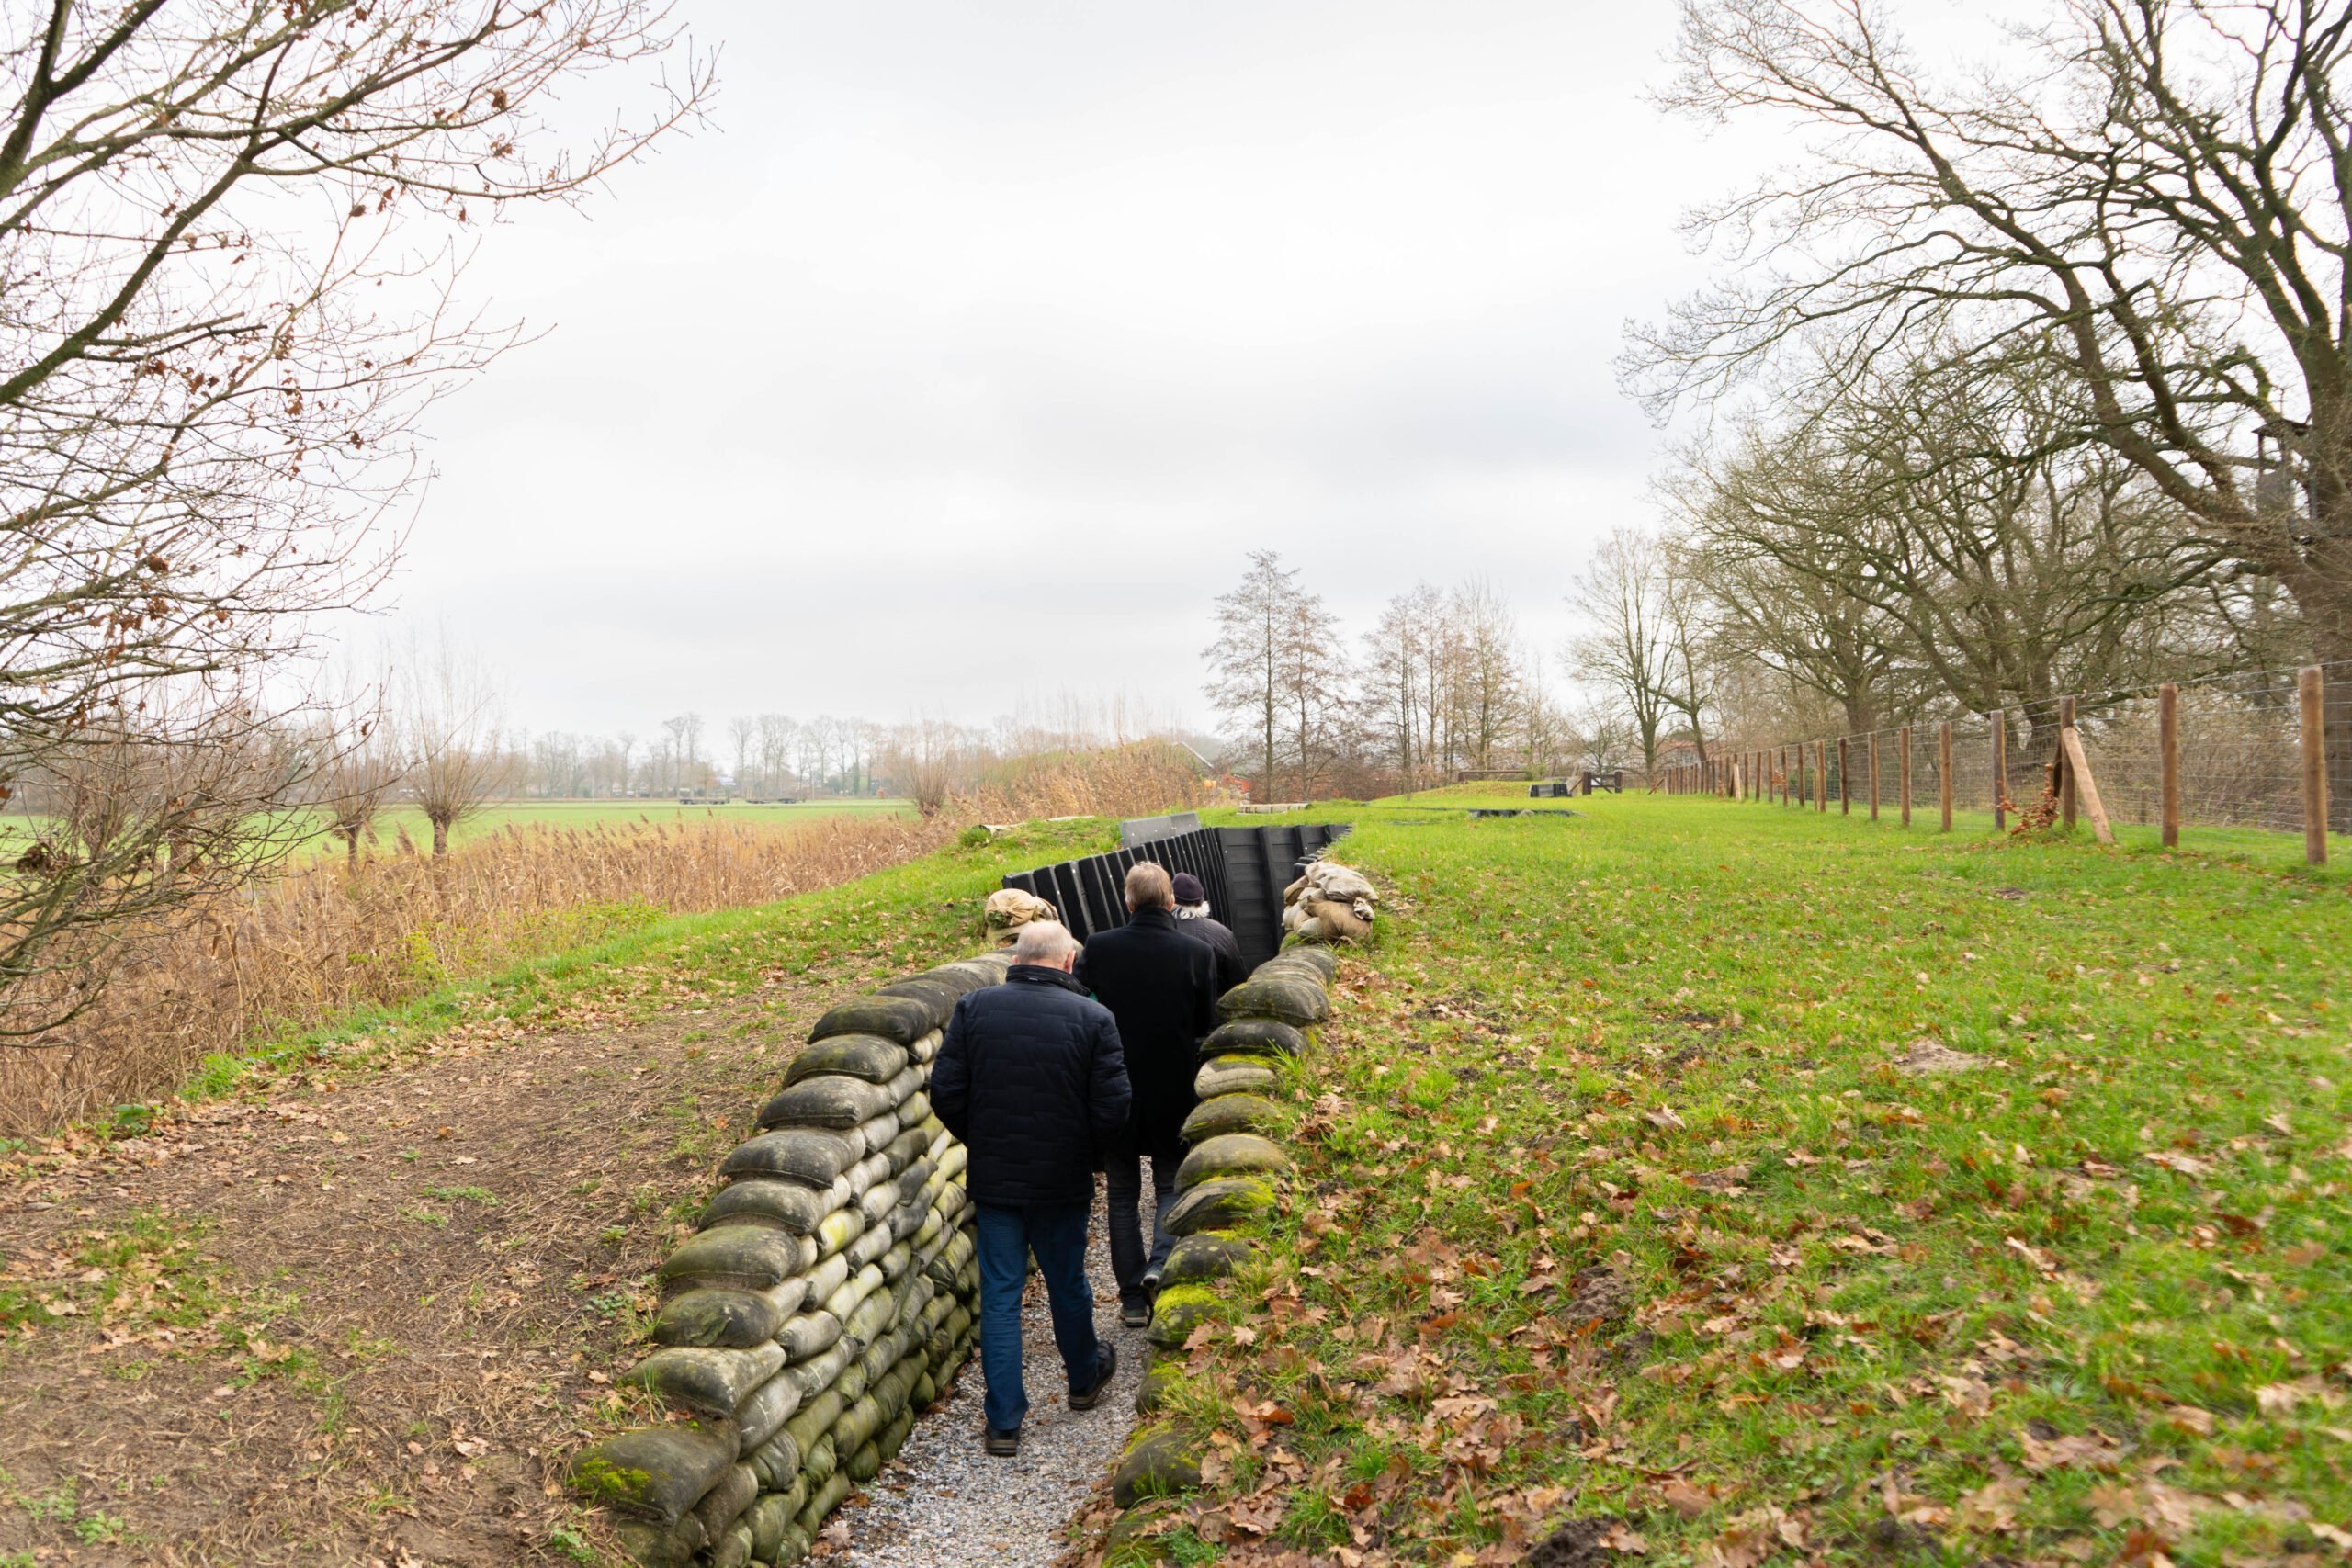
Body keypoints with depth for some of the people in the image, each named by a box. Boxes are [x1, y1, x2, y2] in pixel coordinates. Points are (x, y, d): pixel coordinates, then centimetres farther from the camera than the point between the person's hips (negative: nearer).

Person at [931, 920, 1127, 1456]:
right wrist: (1083, 1151, 7)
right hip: (1063, 1182, -1)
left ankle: (1004, 1422, 12)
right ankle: (1084, 1378, 42)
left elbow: (945, 1093, -6)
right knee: (1067, 1285, 19)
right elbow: (1112, 1109, -13)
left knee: (1000, 1295, 9)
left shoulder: (973, 1008, -7)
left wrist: (980, 1142, 10)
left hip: (993, 1178, 1)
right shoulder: (1093, 1018, -12)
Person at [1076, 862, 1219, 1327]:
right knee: (1171, 1185, 16)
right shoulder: (1197, 953, -11)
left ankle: (1133, 1299, 15)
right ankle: (1161, 1262, -8)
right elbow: (1207, 1027, -2)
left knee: (1122, 1195, 13)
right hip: (1175, 1094, 0)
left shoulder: (1097, 948, -11)